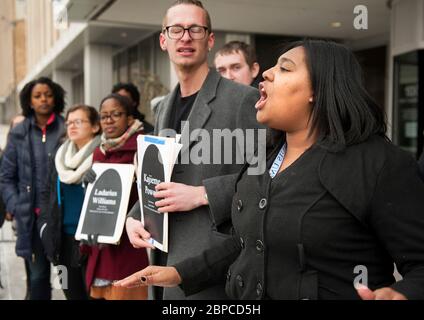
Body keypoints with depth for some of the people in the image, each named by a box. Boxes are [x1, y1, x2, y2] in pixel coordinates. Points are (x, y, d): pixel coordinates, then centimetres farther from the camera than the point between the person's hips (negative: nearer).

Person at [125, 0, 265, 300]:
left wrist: (201, 194, -20)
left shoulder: (243, 98, -10)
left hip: (211, 262, -6)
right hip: (167, 255, 7)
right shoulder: (165, 107, 13)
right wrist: (135, 217, 3)